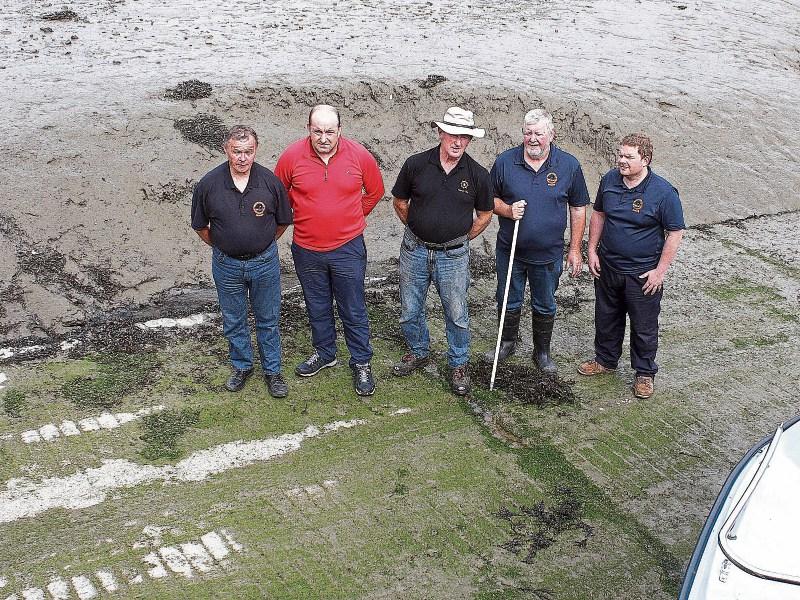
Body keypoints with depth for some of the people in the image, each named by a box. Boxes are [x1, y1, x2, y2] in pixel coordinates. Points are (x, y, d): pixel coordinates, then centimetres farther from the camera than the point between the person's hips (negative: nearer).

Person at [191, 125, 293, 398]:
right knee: (233, 320, 17)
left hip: (264, 262, 0)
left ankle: (273, 370, 29)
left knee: (268, 319, 13)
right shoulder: (209, 184, -13)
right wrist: (221, 247, 8)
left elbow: (283, 222, 3)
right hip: (227, 265, 1)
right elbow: (200, 226, 3)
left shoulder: (271, 182, -13)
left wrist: (263, 244, 9)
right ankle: (241, 365, 37)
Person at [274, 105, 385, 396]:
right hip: (307, 249, 2)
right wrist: (304, 217, 9)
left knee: (354, 310, 7)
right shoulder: (292, 156, -11)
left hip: (348, 248, -1)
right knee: (317, 307, 19)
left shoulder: (359, 155, -11)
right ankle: (324, 353, 39)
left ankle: (361, 362, 23)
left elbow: (375, 190, 7)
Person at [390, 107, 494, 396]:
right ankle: (419, 352, 39)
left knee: (457, 315, 8)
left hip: (453, 255, -1)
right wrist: (417, 229, 10)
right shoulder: (416, 164, -8)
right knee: (410, 311, 14)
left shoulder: (477, 174, -7)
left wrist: (462, 239, 6)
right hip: (414, 251, 1)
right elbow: (400, 202, 8)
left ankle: (459, 365, 28)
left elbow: (484, 214, 7)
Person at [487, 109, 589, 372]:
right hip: (510, 250, 1)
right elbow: (490, 199, 4)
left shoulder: (569, 165, -7)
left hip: (548, 254, 0)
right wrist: (507, 210, -17)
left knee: (545, 306, 14)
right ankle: (507, 343, 38)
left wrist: (575, 249, 0)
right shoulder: (505, 161, -7)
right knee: (508, 302, 15)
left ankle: (542, 352, 32)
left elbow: (578, 208, 1)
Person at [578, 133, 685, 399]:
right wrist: (592, 250, 5)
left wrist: (660, 270, -14)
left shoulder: (663, 192, -18)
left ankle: (645, 373, 27)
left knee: (644, 327, 9)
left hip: (642, 274, -5)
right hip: (607, 267, 5)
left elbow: (675, 232, -13)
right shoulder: (609, 180, -4)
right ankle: (605, 359, 41)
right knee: (606, 318, 20)